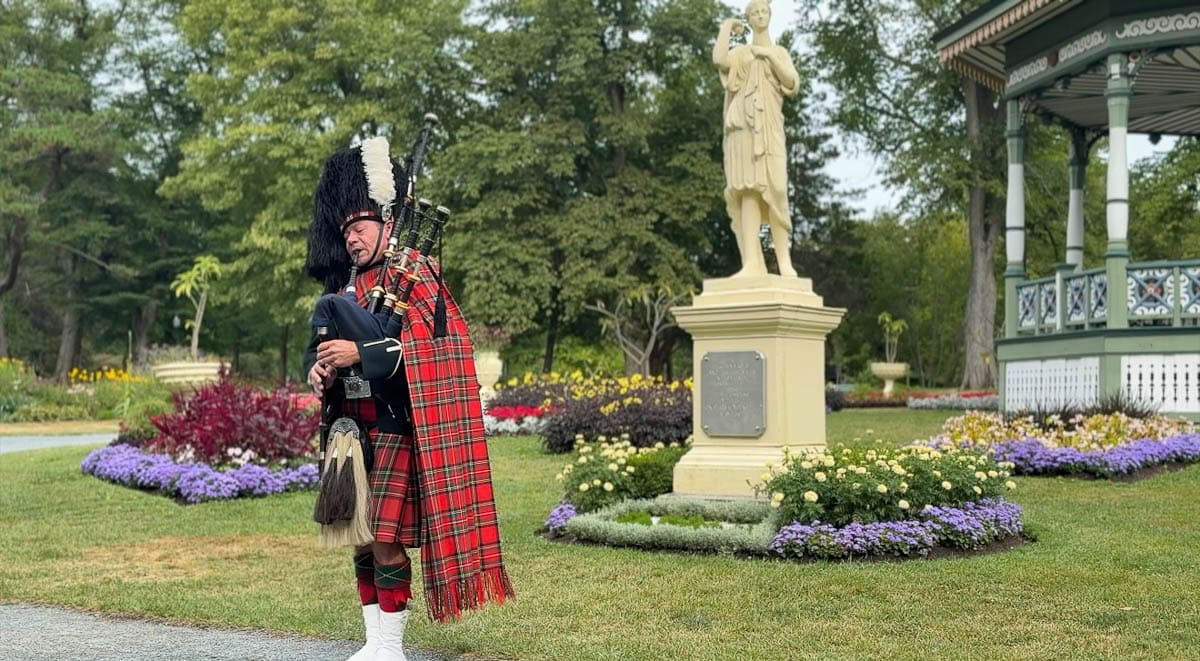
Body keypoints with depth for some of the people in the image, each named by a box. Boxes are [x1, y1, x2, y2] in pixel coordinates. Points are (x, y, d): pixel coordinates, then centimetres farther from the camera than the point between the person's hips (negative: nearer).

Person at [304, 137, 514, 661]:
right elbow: (321, 344, 14)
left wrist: (357, 354, -24)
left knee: (386, 537, -7)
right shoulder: (350, 285, 16)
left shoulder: (415, 274, -6)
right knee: (360, 537, 10)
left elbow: (421, 348, -17)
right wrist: (319, 369, -8)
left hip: (396, 429, -7)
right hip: (354, 427, 8)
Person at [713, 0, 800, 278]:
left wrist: (769, 56, -1)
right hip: (743, 125, 0)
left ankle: (784, 261, -15)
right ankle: (752, 263, -21)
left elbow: (792, 83, 5)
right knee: (748, 191, -13)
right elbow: (719, 59, -6)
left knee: (772, 190, -14)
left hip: (768, 126, 0)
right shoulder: (740, 52, 18)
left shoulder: (780, 52, 21)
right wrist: (726, 27, 9)